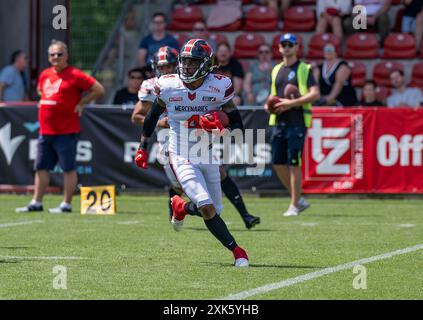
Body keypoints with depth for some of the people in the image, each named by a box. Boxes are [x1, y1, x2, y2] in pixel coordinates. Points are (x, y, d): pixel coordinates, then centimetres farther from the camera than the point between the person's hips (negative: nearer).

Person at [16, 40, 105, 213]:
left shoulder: (74, 75, -9)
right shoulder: (45, 75, 12)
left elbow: (99, 90, -10)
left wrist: (81, 103, -6)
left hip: (66, 132, -7)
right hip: (46, 130, 7)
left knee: (68, 168, -1)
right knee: (41, 167, 10)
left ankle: (66, 204, 3)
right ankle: (36, 202, 17)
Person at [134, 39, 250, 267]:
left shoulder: (219, 87, -9)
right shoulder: (168, 86, -7)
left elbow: (237, 123, -2)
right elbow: (153, 116, 11)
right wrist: (143, 148, 14)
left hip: (208, 157, 3)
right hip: (182, 158, -3)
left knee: (214, 210, 10)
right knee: (207, 208, -19)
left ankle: (180, 206, 39)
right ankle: (235, 250, -8)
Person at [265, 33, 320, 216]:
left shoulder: (304, 69, -2)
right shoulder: (276, 70, 18)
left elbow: (315, 94, -14)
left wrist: (292, 103, -20)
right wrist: (268, 105, 7)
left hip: (297, 121, -7)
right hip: (278, 121, 7)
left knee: (293, 164, -8)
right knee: (278, 163, 5)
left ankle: (294, 206, -1)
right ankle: (299, 199, 19)